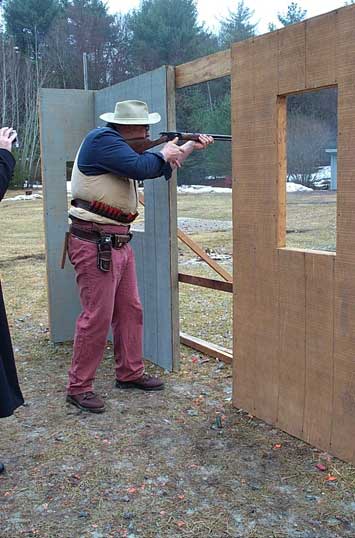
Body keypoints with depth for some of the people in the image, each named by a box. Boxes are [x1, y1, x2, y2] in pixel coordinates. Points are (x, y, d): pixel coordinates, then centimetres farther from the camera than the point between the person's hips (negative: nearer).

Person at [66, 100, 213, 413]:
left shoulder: (118, 144, 18)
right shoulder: (102, 140, -13)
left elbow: (160, 168, 28)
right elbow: (141, 168, -24)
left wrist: (191, 147, 27)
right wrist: (164, 153, -4)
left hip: (118, 243, 10)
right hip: (95, 244, -10)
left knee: (130, 311, 14)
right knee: (97, 317, -6)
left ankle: (130, 373, 28)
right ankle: (79, 388, 7)